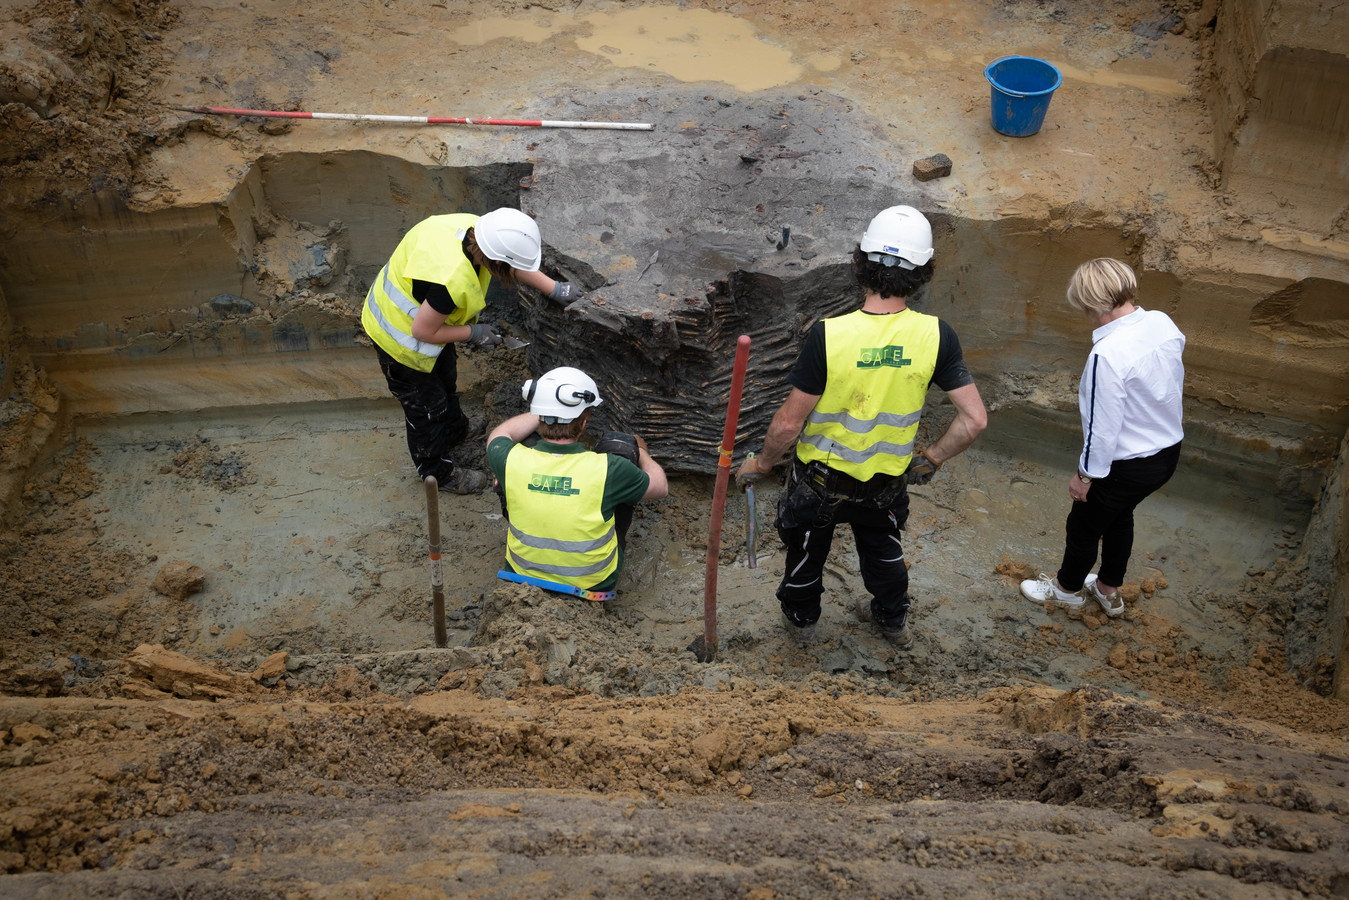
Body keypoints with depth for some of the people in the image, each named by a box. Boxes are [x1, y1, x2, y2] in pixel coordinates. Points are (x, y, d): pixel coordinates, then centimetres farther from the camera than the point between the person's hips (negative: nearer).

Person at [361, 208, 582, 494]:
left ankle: (455, 433, 58)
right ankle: (437, 471, 36)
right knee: (426, 405, 12)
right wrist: (473, 333, -17)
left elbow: (514, 265, 0)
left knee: (445, 377, 31)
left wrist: (555, 289, 6)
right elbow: (423, 332, -30)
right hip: (400, 336, -9)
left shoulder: (473, 227, -20)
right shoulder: (452, 280, -44)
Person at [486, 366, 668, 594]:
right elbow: (660, 486, -7)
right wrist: (643, 454, 13)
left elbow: (497, 435, 3)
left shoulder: (512, 460, -24)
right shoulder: (608, 469, -30)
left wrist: (545, 412, 10)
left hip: (522, 575, 2)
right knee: (619, 443, 3)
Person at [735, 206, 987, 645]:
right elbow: (974, 418, -18)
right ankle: (893, 618, 55)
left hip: (820, 480, -2)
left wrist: (761, 464, -4)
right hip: (888, 480, 2)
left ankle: (801, 618, 52)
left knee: (807, 547, 28)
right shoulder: (936, 336, -22)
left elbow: (789, 422, -23)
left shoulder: (829, 335, -31)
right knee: (881, 543, 33)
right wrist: (930, 459, -1)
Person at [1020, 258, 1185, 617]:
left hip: (1127, 464, -8)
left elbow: (1103, 425, -25)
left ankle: (1067, 589, 46)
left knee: (1083, 526, 20)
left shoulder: (1108, 354, -33)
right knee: (1120, 516, 31)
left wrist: (1085, 474, -11)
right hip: (1168, 452, 8)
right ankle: (1108, 590, 52)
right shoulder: (1163, 323, -10)